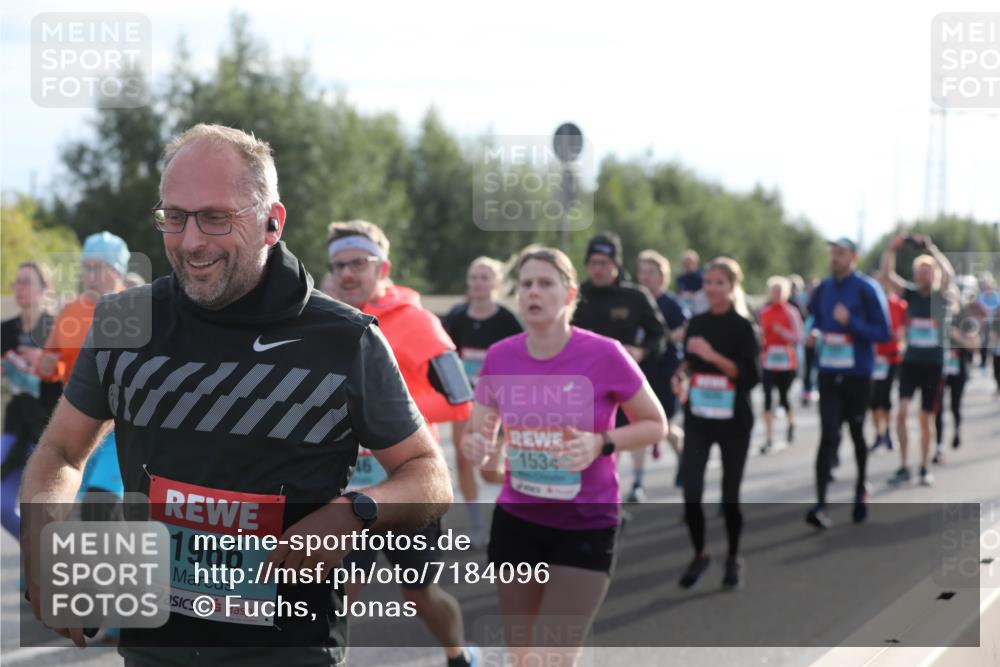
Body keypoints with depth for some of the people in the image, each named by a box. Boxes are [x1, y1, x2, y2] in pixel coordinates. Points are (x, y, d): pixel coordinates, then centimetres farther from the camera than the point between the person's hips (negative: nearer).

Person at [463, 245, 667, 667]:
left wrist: (601, 444, -20)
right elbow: (478, 437, 8)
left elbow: (655, 424, -2)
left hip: (587, 527, -4)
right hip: (516, 521, 4)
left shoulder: (604, 355, -14)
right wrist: (478, 449, -16)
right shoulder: (500, 358, -3)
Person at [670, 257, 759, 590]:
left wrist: (712, 355, -23)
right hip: (697, 418, 3)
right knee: (690, 492, -5)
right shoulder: (696, 323, 5)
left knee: (729, 494, 5)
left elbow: (751, 376, -15)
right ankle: (699, 555, 16)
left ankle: (734, 558, 26)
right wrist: (681, 374, -3)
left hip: (733, 421, -3)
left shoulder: (742, 326, -8)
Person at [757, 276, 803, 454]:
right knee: (767, 398, -4)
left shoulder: (791, 312, -6)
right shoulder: (764, 312, 7)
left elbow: (798, 338, -7)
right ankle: (769, 438, -2)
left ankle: (791, 424, 36)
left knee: (784, 398, 3)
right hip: (768, 361, 3)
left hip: (786, 361, -3)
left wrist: (781, 332, -20)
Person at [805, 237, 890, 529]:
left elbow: (883, 332, -12)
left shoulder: (867, 289, -10)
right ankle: (820, 506, -14)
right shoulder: (823, 289, 5)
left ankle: (861, 490, 37)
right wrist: (813, 334, -2)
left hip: (857, 374, -2)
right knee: (828, 436, -8)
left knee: (857, 433, 14)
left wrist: (850, 322, -24)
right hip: (828, 373, 3)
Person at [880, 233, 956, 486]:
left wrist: (931, 249, -28)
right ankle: (903, 467, -3)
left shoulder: (942, 297, -4)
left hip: (934, 364, -1)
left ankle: (925, 467, 20)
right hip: (910, 361, 1)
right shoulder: (912, 294, 3)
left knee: (927, 418, 6)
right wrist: (891, 249, -21)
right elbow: (887, 275, -6)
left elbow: (949, 275, -24)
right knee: (902, 412, -13)